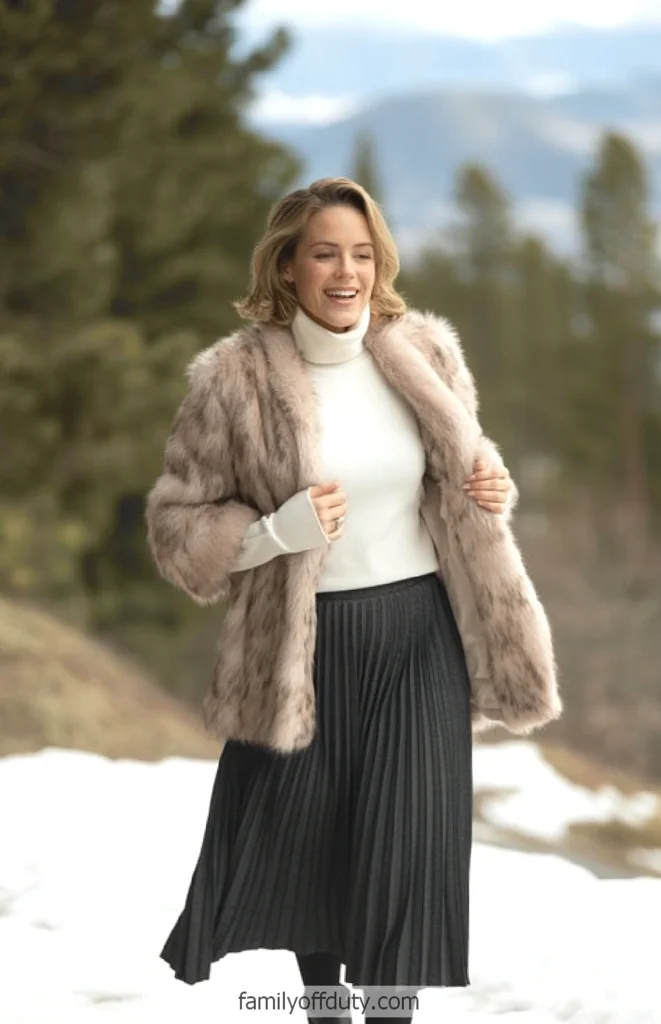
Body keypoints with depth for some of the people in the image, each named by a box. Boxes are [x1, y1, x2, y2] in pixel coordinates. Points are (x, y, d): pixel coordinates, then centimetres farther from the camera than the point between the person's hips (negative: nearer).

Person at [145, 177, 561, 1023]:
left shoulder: (425, 352, -1)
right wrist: (277, 531, -23)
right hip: (300, 646, -1)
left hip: (418, 633, 2)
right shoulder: (234, 378, -11)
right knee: (299, 848, 12)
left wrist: (491, 493, -7)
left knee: (408, 852, -1)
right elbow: (176, 526, -6)